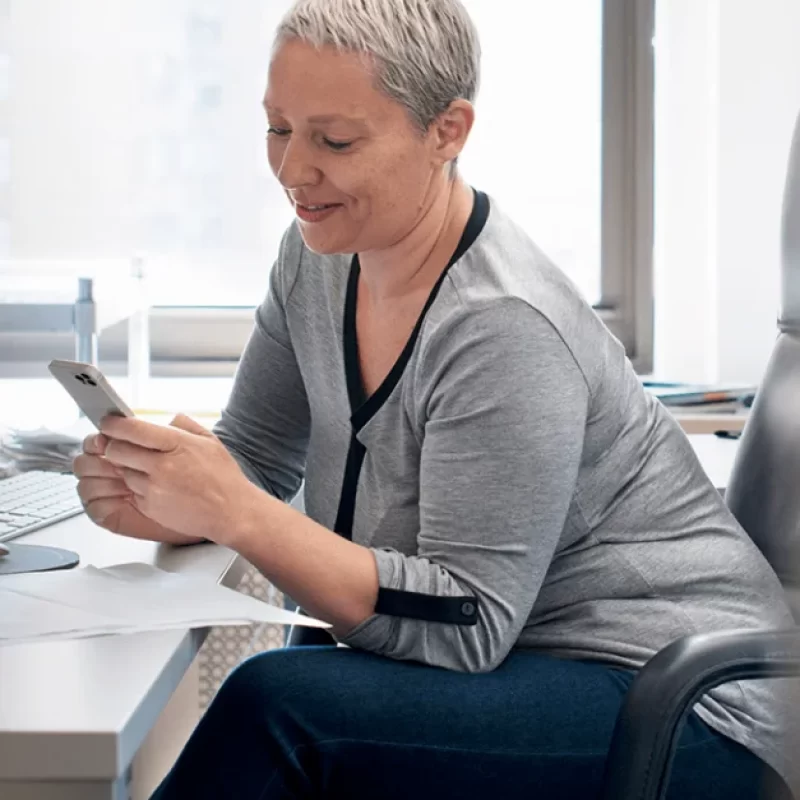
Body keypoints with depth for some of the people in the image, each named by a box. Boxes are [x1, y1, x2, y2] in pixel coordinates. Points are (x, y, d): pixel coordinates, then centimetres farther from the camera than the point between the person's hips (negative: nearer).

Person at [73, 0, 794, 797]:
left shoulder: (503, 331, -24)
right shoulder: (317, 257, 1)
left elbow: (464, 630, -24)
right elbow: (256, 455, 10)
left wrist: (235, 514, -29)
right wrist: (153, 503, -12)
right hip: (506, 662, 8)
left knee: (274, 707, -27)